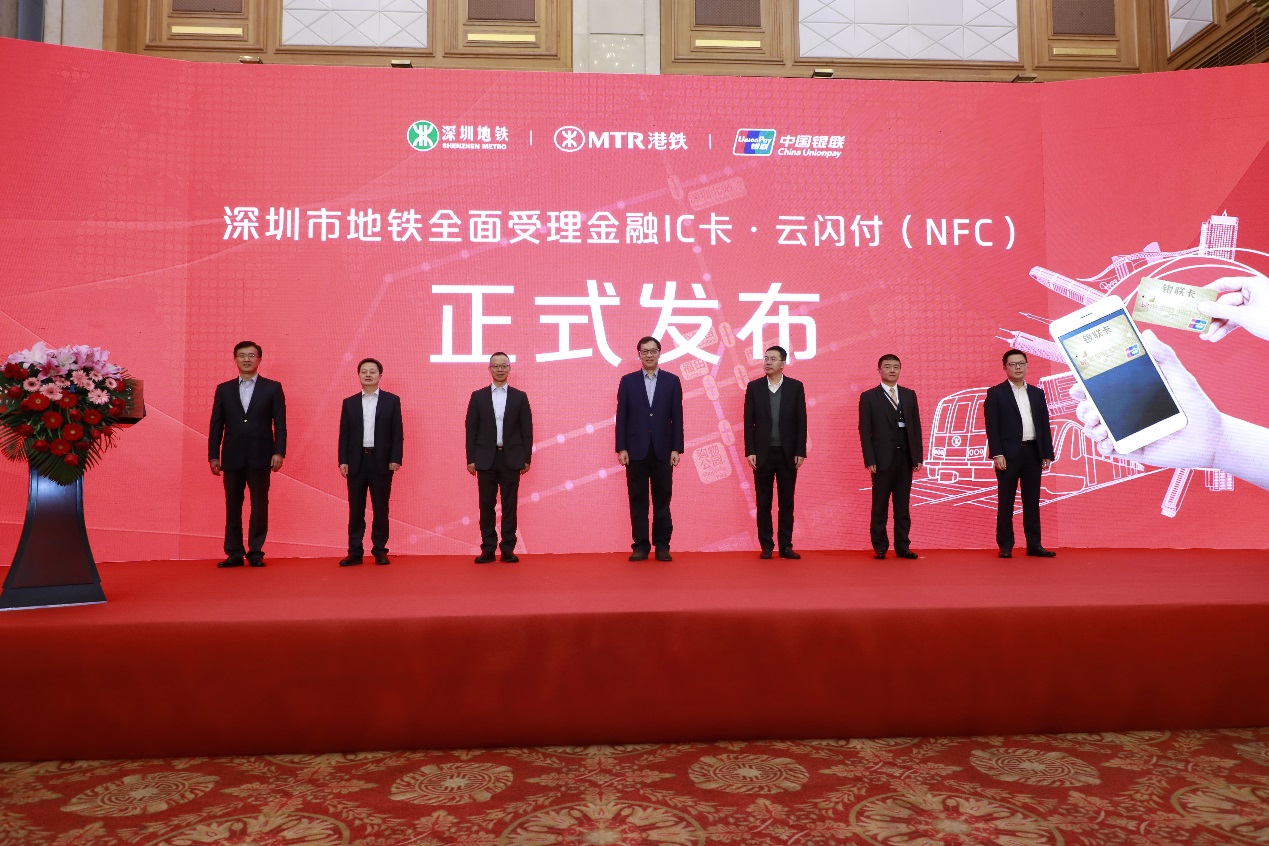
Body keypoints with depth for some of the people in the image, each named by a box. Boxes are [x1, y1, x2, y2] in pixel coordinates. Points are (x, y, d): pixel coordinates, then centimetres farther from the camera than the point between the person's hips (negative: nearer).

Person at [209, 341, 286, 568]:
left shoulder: (272, 388, 6)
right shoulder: (223, 389, 12)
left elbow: (280, 423, 1)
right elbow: (216, 425, 10)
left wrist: (279, 452, -8)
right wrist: (213, 455, 3)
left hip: (260, 457, -2)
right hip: (232, 457, 2)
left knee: (259, 506, 1)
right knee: (232, 507, 5)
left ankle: (255, 552, 9)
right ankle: (234, 553, 12)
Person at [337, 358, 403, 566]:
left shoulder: (392, 400, 5)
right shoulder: (349, 403, 10)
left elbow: (397, 433, 1)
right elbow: (344, 434, 8)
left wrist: (395, 459, -7)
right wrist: (343, 461, -2)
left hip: (381, 462, -1)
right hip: (356, 462, 2)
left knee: (380, 509, 3)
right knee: (356, 509, 4)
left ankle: (380, 551, 11)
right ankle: (355, 552, 9)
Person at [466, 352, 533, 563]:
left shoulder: (520, 397, 6)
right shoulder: (478, 396, 6)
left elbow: (526, 429, 4)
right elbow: (471, 429, 4)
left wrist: (527, 458, -1)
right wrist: (470, 459, -1)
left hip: (511, 458, 0)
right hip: (486, 458, 1)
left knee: (509, 505, 3)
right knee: (486, 505, 3)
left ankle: (508, 549, 9)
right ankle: (488, 549, 10)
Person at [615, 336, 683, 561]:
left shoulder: (672, 381, 5)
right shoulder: (628, 381, 5)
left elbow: (677, 417, 3)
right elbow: (621, 417, 3)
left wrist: (676, 448, -3)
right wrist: (621, 448, -4)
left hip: (662, 450, 0)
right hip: (636, 450, 0)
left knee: (662, 499, 5)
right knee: (638, 500, 4)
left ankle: (662, 546, 13)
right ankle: (640, 546, 11)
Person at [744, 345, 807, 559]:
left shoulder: (795, 387, 2)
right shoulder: (754, 387, 3)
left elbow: (801, 421, 1)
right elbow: (748, 422, 2)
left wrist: (801, 451, -4)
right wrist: (750, 451, -5)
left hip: (788, 453, 0)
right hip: (763, 453, 0)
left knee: (787, 501, 5)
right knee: (763, 502, 4)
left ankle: (786, 545, 12)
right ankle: (766, 545, 12)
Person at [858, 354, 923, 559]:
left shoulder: (909, 395, 11)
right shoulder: (869, 396, 0)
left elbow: (916, 426, 11)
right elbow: (865, 431, -4)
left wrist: (918, 456, 4)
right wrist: (870, 460, -10)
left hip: (906, 458, 3)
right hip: (883, 459, -3)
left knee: (902, 505, 7)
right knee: (880, 506, 3)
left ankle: (902, 546, 13)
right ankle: (879, 548, 10)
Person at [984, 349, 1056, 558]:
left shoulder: (1037, 393, 14)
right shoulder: (996, 393, 0)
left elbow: (1044, 425, 12)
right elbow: (992, 426, -6)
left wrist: (1047, 454, 5)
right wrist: (997, 454, -14)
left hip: (1033, 453, 4)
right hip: (1009, 454, -4)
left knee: (1032, 501, 8)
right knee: (1005, 502, 1)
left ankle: (1034, 544, 14)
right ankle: (1005, 546, 7)